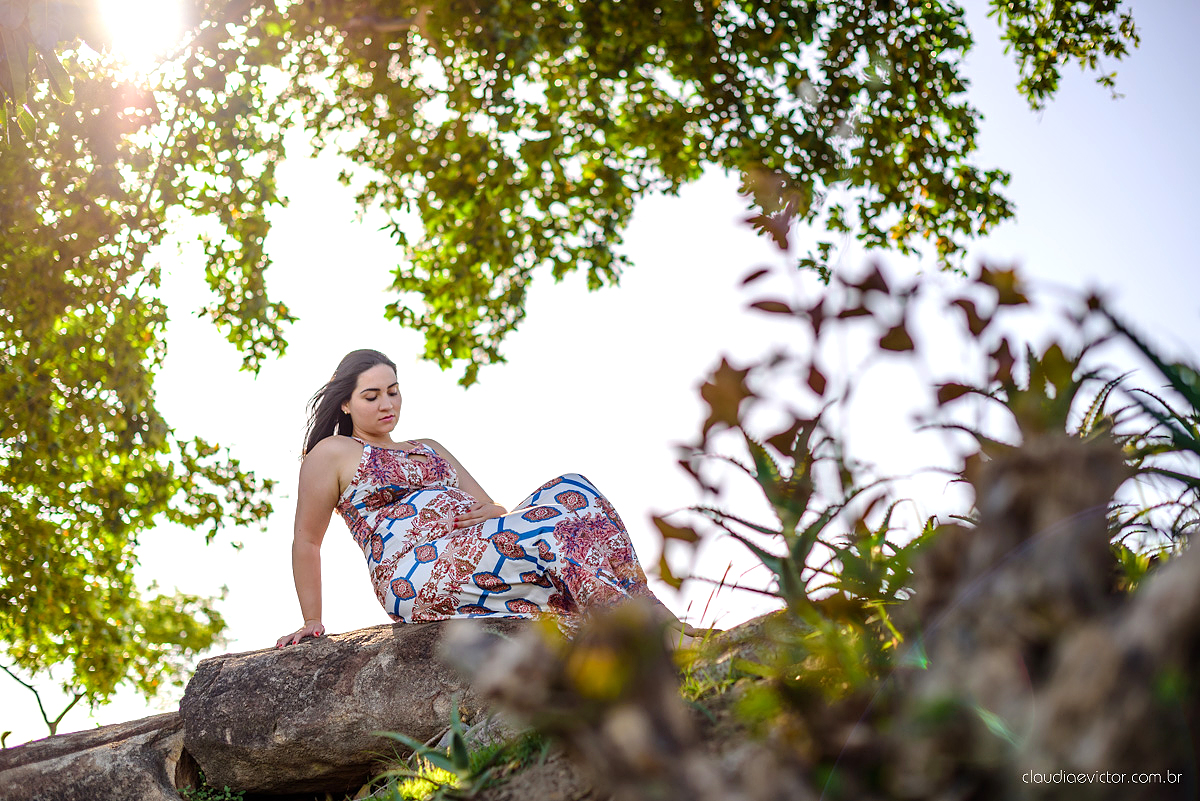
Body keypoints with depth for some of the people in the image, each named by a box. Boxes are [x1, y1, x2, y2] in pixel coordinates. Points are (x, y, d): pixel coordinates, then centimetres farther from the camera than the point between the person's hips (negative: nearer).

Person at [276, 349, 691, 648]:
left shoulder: (430, 450, 32)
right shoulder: (331, 454, 14)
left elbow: (491, 507, 25)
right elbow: (306, 541, 12)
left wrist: (490, 513, -1)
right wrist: (312, 622, 6)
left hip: (477, 553, 7)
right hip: (413, 571, -7)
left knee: (572, 491, -19)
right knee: (547, 532, -30)